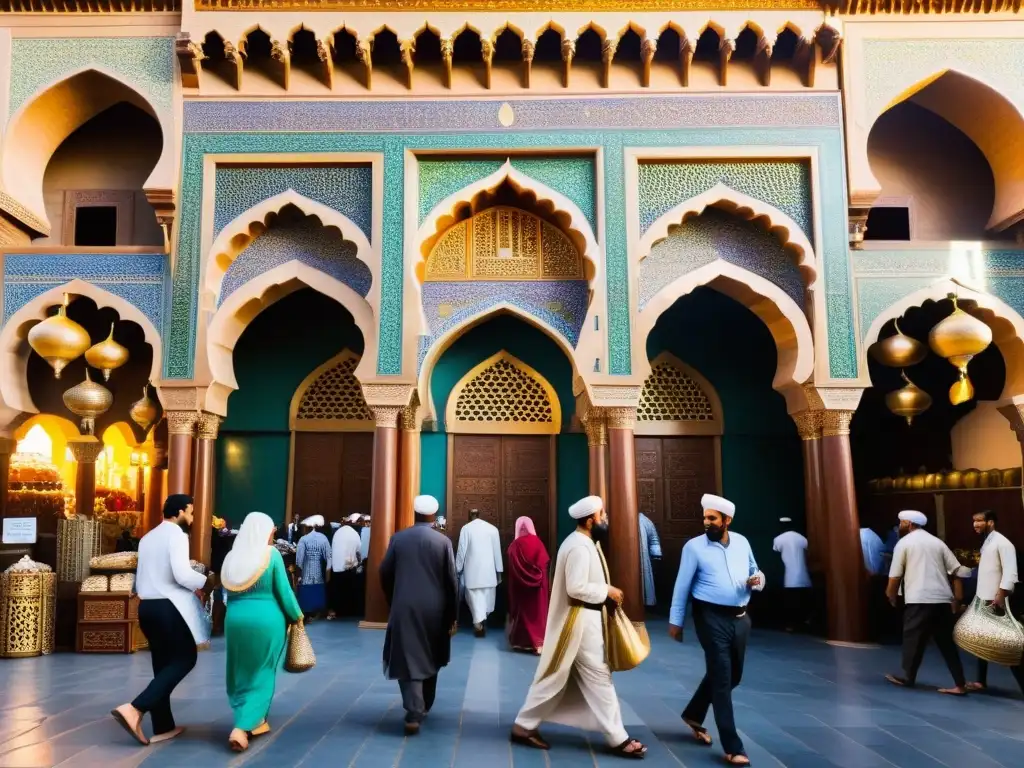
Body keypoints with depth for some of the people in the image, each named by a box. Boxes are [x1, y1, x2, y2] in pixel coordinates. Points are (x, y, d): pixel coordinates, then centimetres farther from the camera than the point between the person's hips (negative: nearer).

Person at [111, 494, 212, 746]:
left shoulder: (148, 537, 17)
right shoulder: (176, 534, -9)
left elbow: (140, 582, 18)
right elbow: (182, 574, -21)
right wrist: (205, 581, -4)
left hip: (147, 606, 9)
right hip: (169, 606, -9)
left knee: (162, 664, 13)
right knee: (185, 659, 1)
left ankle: (163, 727, 16)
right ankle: (135, 708, -11)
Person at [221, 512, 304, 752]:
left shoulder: (233, 556, 4)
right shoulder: (272, 554, -9)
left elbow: (229, 593, 12)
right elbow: (284, 591, -7)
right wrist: (296, 616, 7)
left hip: (235, 618, 4)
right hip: (266, 619, -4)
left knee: (242, 673, 17)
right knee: (262, 674, 7)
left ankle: (254, 722, 25)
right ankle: (241, 728, -3)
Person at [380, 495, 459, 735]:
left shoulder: (398, 538, -2)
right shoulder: (443, 541, -5)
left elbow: (385, 573, 3)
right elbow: (452, 581, -5)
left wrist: (393, 602, 18)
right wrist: (452, 616, 3)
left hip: (405, 609, -1)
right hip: (435, 610, 1)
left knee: (409, 660, 0)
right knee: (429, 659, 19)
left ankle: (414, 714, -13)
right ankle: (424, 707, 33)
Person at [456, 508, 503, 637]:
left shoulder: (466, 528, -3)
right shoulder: (492, 528, 2)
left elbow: (461, 550, -4)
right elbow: (497, 551, 4)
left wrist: (458, 569, 5)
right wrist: (499, 571, 10)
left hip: (472, 570, -2)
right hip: (489, 570, 2)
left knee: (475, 597, 1)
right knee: (488, 597, 14)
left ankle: (478, 622, -11)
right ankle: (482, 620, 26)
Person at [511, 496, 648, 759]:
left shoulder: (583, 542, 12)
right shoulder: (579, 547, -21)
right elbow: (577, 588, -26)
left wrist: (605, 592, 5)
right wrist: (607, 591, -16)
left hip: (584, 618, 10)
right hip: (580, 620, -10)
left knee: (555, 677, 14)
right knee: (598, 678, 0)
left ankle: (524, 726, 21)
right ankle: (618, 739, 11)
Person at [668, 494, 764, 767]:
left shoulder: (742, 542, 5)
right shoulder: (694, 546, -8)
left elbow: (755, 572, 17)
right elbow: (682, 585, -5)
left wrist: (757, 580, -8)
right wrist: (676, 621, -4)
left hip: (741, 617, 6)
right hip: (712, 618, -6)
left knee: (733, 675, 17)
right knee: (722, 677, -4)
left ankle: (693, 715, 38)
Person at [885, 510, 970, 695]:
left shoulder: (904, 543, 2)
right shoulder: (937, 542, 16)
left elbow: (895, 576, -2)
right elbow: (957, 571, 9)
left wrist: (891, 596, 14)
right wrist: (958, 599, 12)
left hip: (919, 600, -5)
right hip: (943, 600, 6)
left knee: (913, 638, 6)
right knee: (946, 642, 10)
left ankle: (907, 677, 17)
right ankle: (960, 685, 8)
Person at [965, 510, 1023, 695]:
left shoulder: (1002, 542, -12)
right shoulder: (986, 543, 14)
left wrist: (1001, 595, -28)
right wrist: (978, 596, 14)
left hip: (995, 600, -9)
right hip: (983, 600, 9)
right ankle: (981, 681, 20)